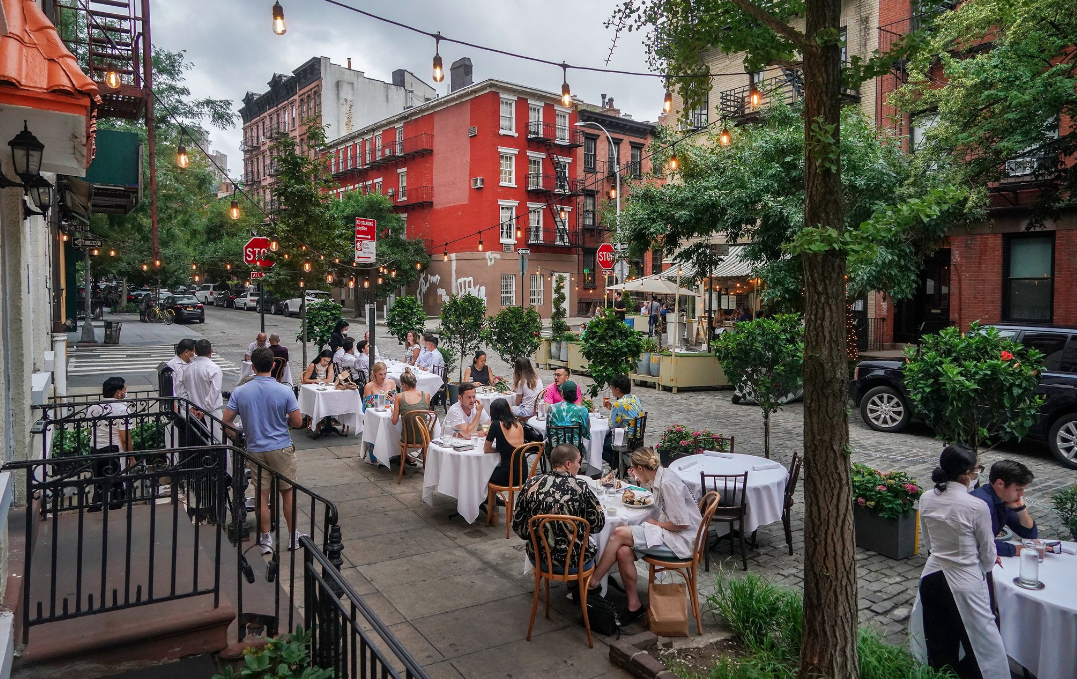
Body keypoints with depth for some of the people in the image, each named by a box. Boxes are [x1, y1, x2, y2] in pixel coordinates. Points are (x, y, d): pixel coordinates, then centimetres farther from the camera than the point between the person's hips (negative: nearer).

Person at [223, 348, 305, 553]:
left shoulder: (240, 392, -6)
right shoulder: (284, 391, -12)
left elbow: (227, 420, -2)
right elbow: (297, 422, -9)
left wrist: (241, 433, 15)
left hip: (255, 450, 2)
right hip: (281, 448, -2)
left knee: (261, 494, 10)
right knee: (288, 492, 11)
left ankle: (265, 539, 18)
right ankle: (293, 535, 21)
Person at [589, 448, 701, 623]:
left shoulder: (668, 483, -19)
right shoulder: (658, 478, 9)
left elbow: (682, 523, -21)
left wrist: (655, 523, -8)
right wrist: (637, 479, 22)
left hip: (682, 540, -9)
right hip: (669, 534, 9)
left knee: (619, 533, -19)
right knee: (623, 552, -14)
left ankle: (592, 582, -5)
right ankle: (634, 605, -2)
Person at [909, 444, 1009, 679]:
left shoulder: (926, 499, -6)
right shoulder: (977, 506, -21)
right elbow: (988, 554, -6)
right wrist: (985, 567, 16)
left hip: (932, 578, 5)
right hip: (965, 583, -5)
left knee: (938, 645, 20)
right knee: (977, 645, 14)